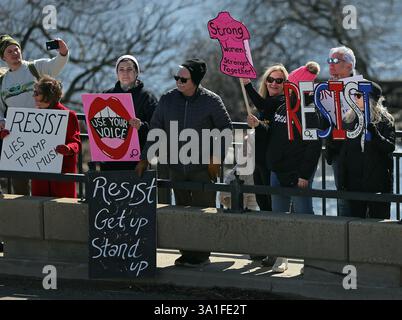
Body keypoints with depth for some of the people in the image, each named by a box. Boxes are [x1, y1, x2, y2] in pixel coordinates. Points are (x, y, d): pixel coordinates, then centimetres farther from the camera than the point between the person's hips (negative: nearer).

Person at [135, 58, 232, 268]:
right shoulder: (167, 100, 5)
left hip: (203, 167, -4)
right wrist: (145, 158, 7)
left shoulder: (211, 101, -4)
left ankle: (201, 254, 2)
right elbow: (155, 131, 11)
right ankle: (187, 253, 14)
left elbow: (226, 129, 2)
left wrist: (216, 158, -3)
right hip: (176, 166, 4)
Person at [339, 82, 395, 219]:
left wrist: (374, 133, -28)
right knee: (356, 218, 6)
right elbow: (343, 152, 8)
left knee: (379, 218, -1)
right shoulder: (349, 119, 9)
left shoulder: (385, 121, -1)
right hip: (354, 181, 4)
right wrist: (342, 181, 3)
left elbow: (390, 147, -12)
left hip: (378, 181, -4)